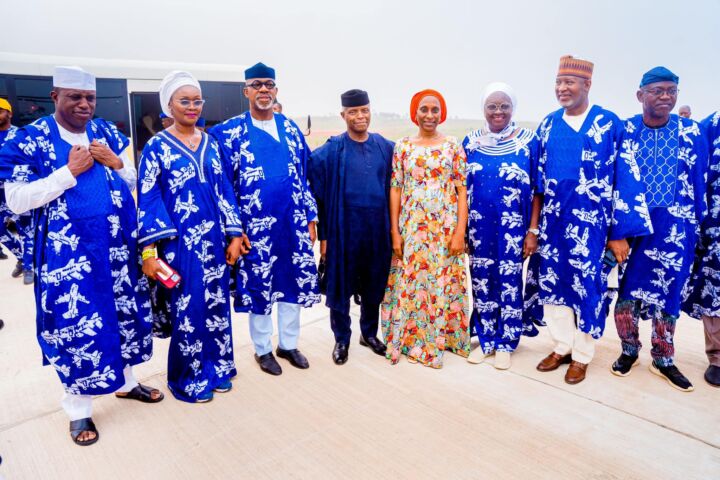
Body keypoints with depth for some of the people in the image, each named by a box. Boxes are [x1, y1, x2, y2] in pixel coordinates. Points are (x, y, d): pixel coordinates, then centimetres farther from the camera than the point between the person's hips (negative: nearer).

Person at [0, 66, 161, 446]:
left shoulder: (108, 133, 6)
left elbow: (134, 183, 13)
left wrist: (115, 163, -8)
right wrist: (69, 171, -18)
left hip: (117, 247, 4)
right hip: (67, 254, -4)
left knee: (125, 313, 14)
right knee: (74, 324, 3)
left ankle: (126, 381, 35)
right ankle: (78, 409, 22)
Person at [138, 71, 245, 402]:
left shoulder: (210, 143, 9)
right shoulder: (156, 147, -4)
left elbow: (224, 190, 9)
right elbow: (147, 200, -8)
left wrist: (234, 234, 4)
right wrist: (149, 251, -15)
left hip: (213, 241, 4)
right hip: (179, 244, -4)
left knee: (216, 304, 12)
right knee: (187, 309, 4)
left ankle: (215, 368, 31)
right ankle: (188, 378, 24)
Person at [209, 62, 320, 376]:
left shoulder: (290, 128, 9)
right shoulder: (229, 132, -2)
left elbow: (303, 176, 11)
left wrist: (310, 217, 8)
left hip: (293, 222, 4)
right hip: (256, 226, -3)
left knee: (293, 282, 11)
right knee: (258, 286, 7)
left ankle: (288, 344, 30)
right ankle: (263, 349, 27)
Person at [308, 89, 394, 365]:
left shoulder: (386, 148, 4)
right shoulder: (330, 151, -4)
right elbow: (318, 196, -4)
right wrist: (324, 235, -7)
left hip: (378, 231, 3)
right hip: (343, 231, -2)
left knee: (374, 285, 14)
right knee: (341, 286, 8)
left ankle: (369, 333, 34)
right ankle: (342, 339, 26)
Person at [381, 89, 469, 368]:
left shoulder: (453, 146, 2)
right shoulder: (402, 147, 4)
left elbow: (462, 191, 0)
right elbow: (395, 189, 2)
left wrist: (460, 231, -8)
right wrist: (395, 232, -3)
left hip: (446, 228, 0)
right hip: (411, 228, 1)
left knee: (444, 283, 6)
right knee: (411, 284, 6)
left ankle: (444, 338, 25)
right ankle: (411, 339, 24)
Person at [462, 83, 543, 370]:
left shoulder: (529, 142, -3)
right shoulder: (471, 142, 4)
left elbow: (537, 192, -2)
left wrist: (533, 231, -7)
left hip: (512, 230, -2)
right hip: (478, 229, 3)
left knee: (509, 284, 6)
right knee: (481, 284, 10)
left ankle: (505, 343, 24)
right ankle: (485, 339, 27)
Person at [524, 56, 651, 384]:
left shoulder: (610, 124, -5)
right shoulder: (548, 125, 6)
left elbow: (625, 179, -6)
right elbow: (537, 177, 9)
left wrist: (621, 233, -10)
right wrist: (534, 225, 7)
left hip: (590, 222, -4)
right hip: (553, 220, 4)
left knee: (587, 286, 6)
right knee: (553, 281, 9)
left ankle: (581, 356, 23)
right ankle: (561, 347, 28)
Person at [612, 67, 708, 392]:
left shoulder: (692, 133, 2)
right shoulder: (624, 132, -1)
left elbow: (700, 182, 6)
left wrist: (699, 223, 6)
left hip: (673, 227, 1)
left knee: (667, 291, 8)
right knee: (627, 288, 4)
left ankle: (662, 360, 24)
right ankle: (629, 349, 25)